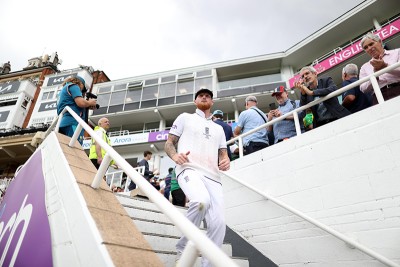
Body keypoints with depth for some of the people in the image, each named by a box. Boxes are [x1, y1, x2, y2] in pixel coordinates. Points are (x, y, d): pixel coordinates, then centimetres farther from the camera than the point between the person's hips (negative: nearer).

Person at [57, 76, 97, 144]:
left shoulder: (64, 88, 33)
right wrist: (90, 103, 8)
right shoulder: (73, 86, 5)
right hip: (72, 123, -9)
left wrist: (88, 106, 20)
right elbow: (81, 103, -11)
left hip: (63, 123, 9)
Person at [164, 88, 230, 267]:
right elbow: (169, 143, 13)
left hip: (212, 176, 4)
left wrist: (225, 161, 0)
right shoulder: (185, 118, 20)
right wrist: (175, 155, -10)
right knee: (202, 201, -35)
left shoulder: (219, 128, 30)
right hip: (189, 169, -4)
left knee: (218, 223, -15)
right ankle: (183, 249, -11)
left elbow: (223, 154, 25)